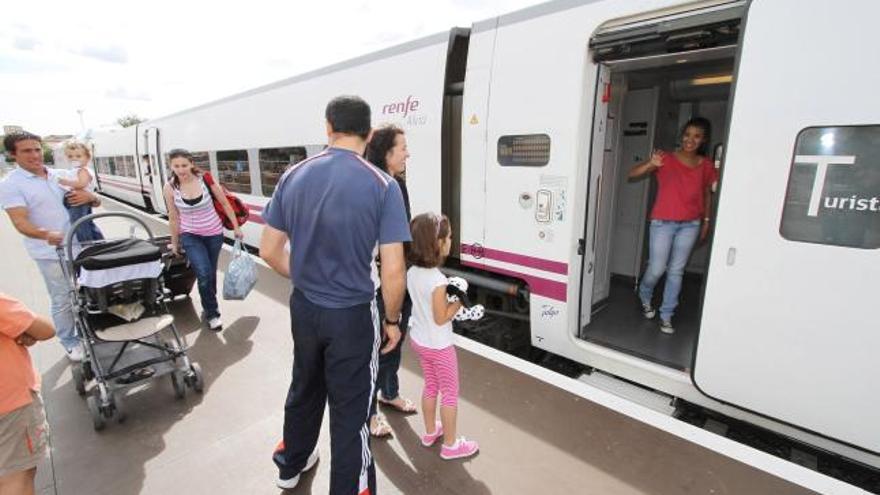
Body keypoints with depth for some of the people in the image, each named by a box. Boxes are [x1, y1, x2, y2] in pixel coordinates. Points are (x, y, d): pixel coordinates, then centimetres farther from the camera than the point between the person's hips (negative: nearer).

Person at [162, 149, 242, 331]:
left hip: (214, 233, 1)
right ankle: (212, 313, 8)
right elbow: (173, 217, 0)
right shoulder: (170, 188, -12)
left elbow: (225, 203, -3)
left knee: (211, 273, 13)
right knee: (204, 275, -14)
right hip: (190, 236, -1)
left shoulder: (205, 179, -14)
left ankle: (209, 307, 39)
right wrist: (175, 243, 8)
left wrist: (236, 227, 0)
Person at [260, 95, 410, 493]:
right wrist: (392, 319, -3)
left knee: (304, 390, 28)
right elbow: (393, 271, -18)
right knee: (351, 411, 13)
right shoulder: (382, 185, -16)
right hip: (352, 314, -5)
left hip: (304, 307, 6)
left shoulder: (293, 176, -2)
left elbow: (269, 251, 3)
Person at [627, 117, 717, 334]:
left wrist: (706, 220, 14)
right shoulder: (667, 159, -5)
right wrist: (651, 164, -33)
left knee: (676, 271, 7)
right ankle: (645, 296, 30)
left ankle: (666, 316, 17)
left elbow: (707, 194, 17)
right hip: (663, 223, -3)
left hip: (690, 225, 3)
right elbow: (632, 173, -14)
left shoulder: (706, 165, 6)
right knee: (657, 269, -3)